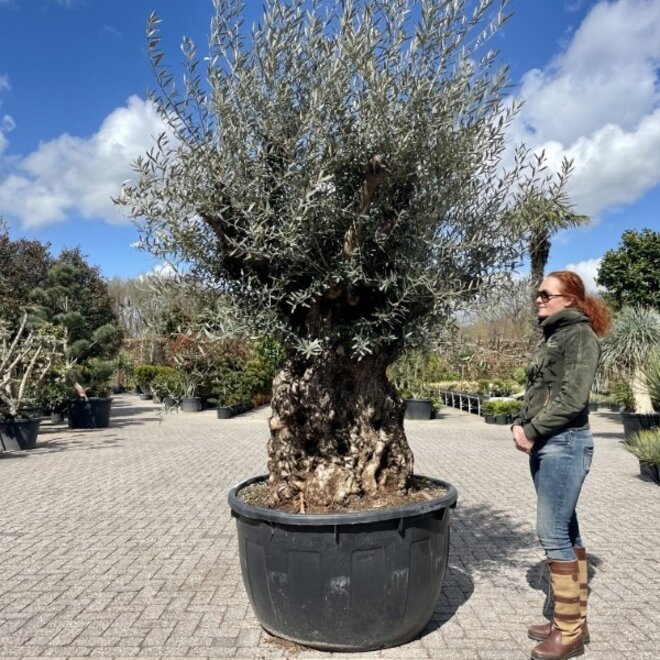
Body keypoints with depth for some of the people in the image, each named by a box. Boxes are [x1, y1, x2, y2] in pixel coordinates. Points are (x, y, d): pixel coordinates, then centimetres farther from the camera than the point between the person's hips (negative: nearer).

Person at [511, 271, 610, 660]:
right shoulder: (553, 337, 17)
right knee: (565, 532, 14)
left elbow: (572, 397, -20)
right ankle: (574, 620, 25)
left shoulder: (580, 334, -9)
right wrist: (520, 425, -1)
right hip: (545, 445, 9)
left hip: (565, 443, -9)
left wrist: (532, 430, -15)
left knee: (554, 533, -5)